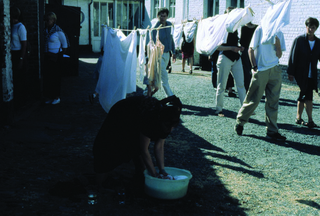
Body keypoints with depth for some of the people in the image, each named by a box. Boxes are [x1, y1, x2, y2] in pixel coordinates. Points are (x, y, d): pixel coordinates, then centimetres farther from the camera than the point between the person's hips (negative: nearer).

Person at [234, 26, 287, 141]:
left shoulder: (279, 33, 11)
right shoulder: (260, 29, -2)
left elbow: (279, 55, 6)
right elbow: (251, 49, -3)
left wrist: (277, 41, -9)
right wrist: (254, 67, -9)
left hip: (275, 71, 5)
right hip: (261, 70, -5)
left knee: (273, 101, 5)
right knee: (253, 100, -2)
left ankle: (272, 131, 10)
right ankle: (239, 122, 19)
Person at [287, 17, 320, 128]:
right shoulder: (299, 40, -3)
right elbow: (293, 57, -3)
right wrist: (291, 72, -6)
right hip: (301, 73, -4)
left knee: (304, 95, 8)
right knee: (308, 95, -10)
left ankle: (299, 118, 20)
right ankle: (310, 120, -7)